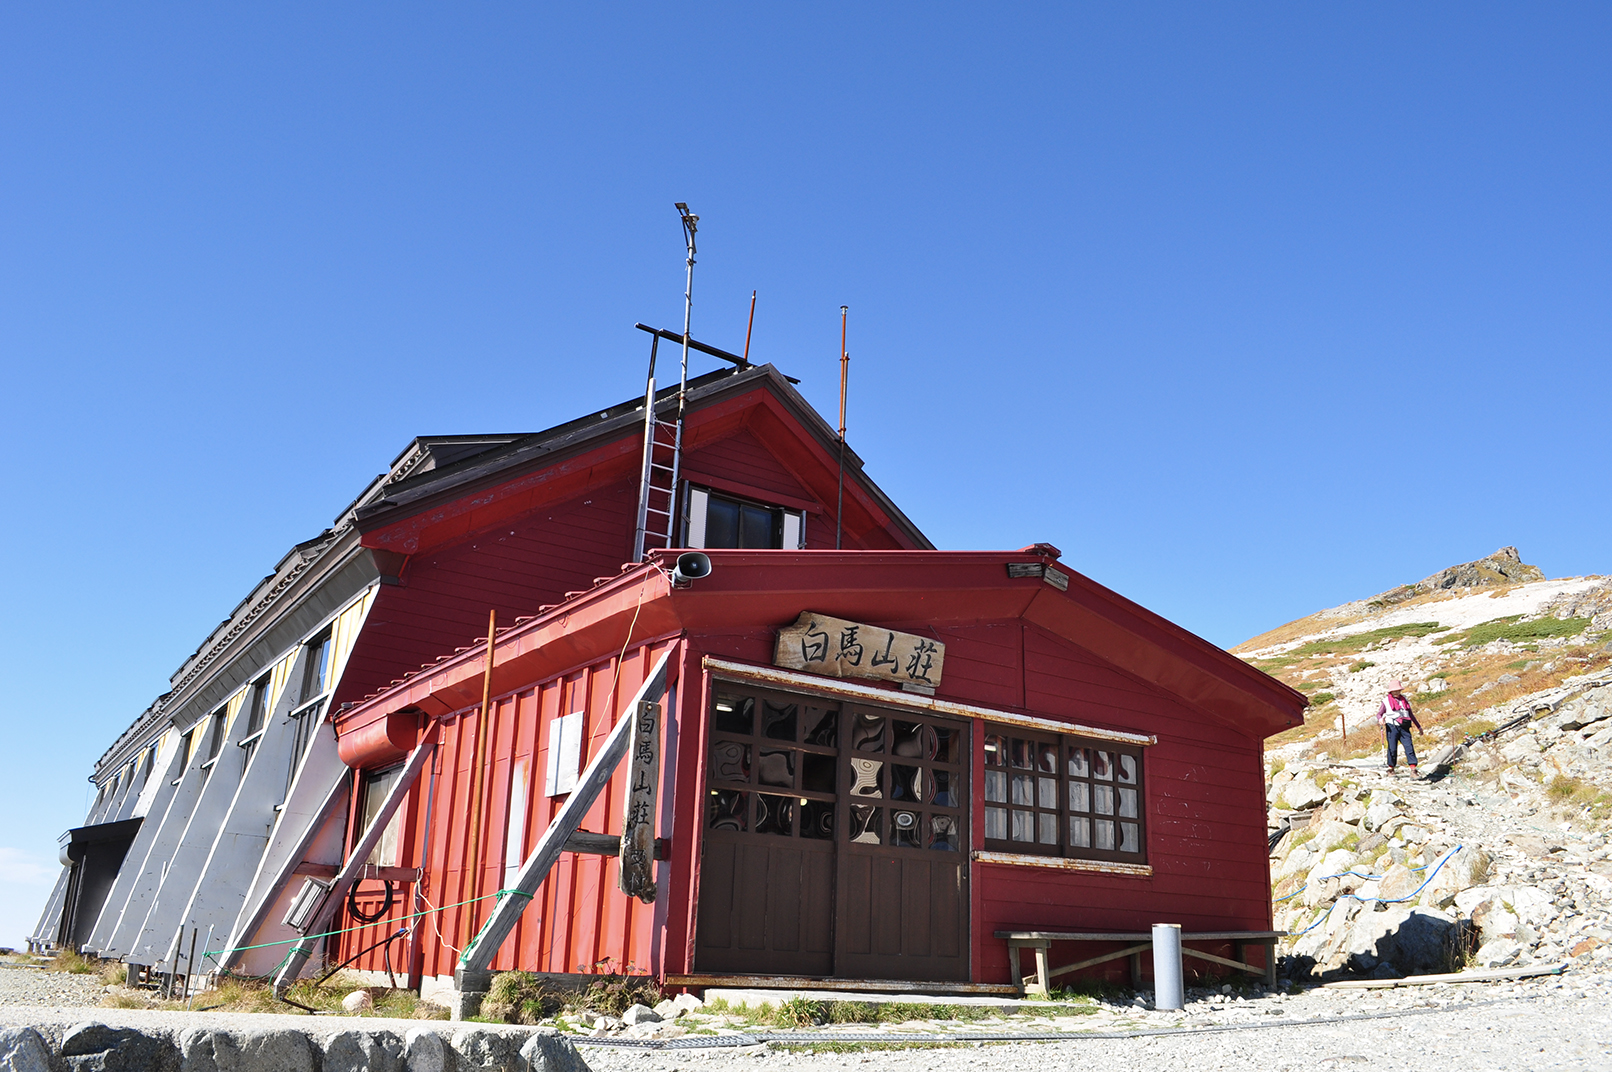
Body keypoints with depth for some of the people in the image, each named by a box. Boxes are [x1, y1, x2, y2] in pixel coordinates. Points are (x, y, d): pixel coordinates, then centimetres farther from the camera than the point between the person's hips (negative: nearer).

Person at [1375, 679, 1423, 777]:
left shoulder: (1404, 700, 18)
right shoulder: (1386, 701, 5)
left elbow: (1411, 714, 26)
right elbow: (1379, 714, 5)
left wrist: (1418, 726, 28)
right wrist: (1381, 719, -19)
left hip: (1404, 728, 3)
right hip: (1392, 727, -3)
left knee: (1409, 747, -10)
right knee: (1392, 748, -3)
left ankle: (1413, 770, -13)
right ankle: (1391, 769, 12)